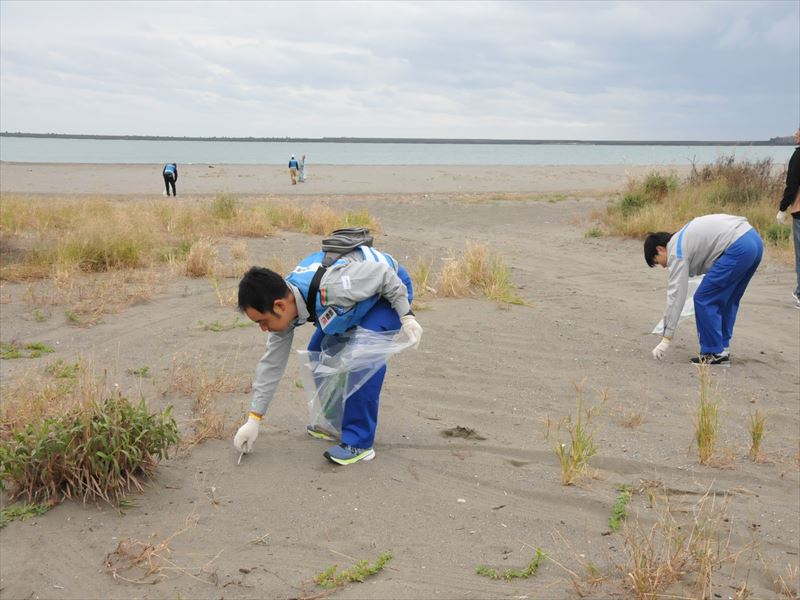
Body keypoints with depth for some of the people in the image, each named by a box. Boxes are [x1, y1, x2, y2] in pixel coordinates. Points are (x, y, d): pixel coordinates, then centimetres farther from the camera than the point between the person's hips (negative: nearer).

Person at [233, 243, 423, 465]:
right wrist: (253, 419, -2)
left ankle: (359, 441, -16)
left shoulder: (329, 288, -41)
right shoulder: (283, 307, -15)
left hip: (390, 287, -7)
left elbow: (382, 273, -28)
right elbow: (272, 362, -6)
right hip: (360, 290, 8)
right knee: (318, 353, 2)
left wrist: (406, 315, -21)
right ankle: (335, 422, 20)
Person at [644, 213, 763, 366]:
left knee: (704, 300, 0)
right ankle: (722, 348, 24)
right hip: (754, 239, 10)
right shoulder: (683, 237, 26)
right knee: (727, 300, 21)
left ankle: (715, 354, 6)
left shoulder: (676, 251, 0)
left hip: (739, 248, -10)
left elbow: (676, 295, -4)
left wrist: (666, 339, -2)